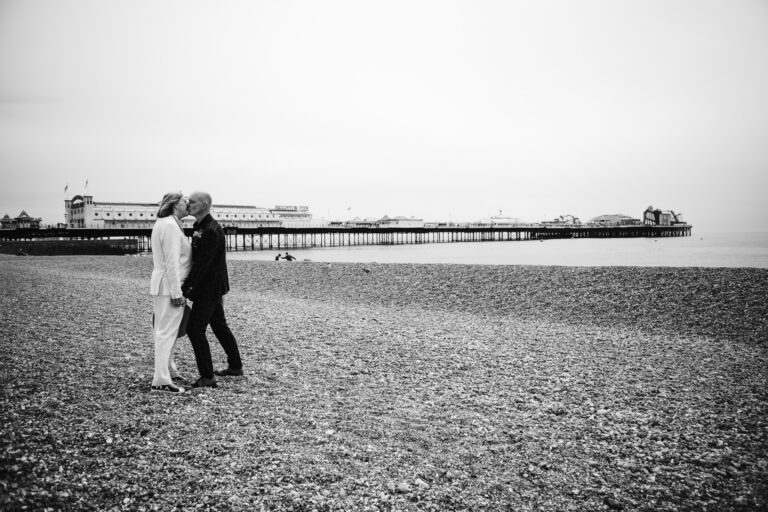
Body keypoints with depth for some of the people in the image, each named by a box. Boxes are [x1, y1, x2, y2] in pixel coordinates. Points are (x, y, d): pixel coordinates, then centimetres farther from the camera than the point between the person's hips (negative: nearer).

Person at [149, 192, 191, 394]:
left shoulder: (161, 223, 17)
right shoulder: (170, 226, -15)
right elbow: (172, 262, -21)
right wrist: (177, 292, -23)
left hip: (160, 285, 11)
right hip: (170, 286, -11)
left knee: (165, 330, 19)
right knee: (167, 332, -8)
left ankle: (169, 370, 32)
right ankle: (161, 381, -6)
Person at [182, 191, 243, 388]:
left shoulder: (211, 230, -21)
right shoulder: (201, 228, 11)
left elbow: (202, 263, -25)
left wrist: (185, 287, -24)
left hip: (209, 289, -10)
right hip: (211, 288, 10)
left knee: (195, 329, -9)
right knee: (219, 326, 18)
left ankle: (207, 377, -5)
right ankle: (235, 366, 31)